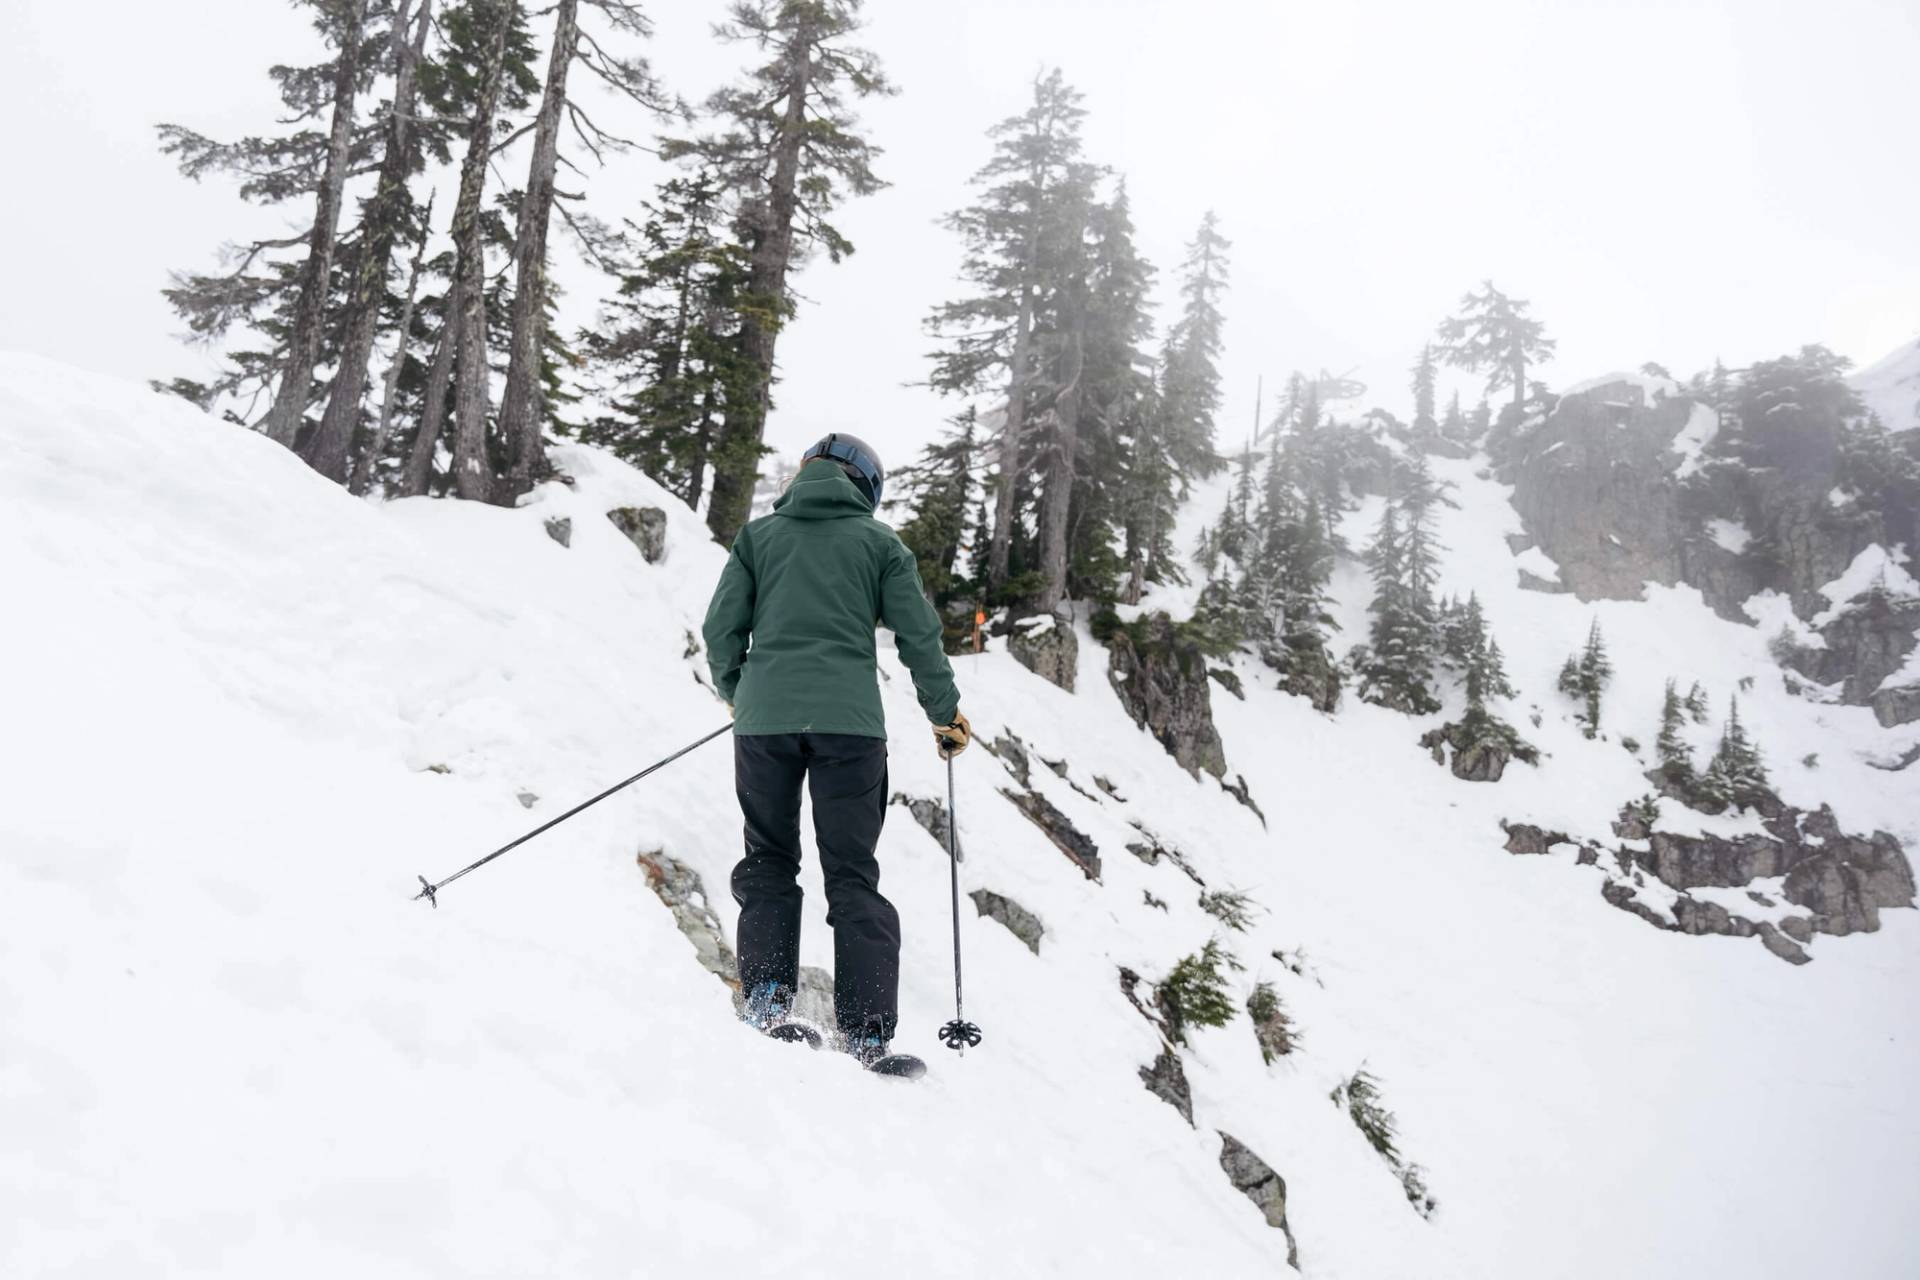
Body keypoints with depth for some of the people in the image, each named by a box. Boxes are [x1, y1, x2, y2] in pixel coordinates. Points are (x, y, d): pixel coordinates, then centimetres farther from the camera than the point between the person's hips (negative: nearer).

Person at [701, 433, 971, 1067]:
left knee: (769, 862, 14)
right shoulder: (879, 541, 10)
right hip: (849, 722, -1)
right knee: (853, 874, 3)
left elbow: (722, 628, 9)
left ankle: (767, 996, -2)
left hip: (765, 716, 1)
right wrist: (946, 713, 19)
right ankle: (867, 1032, -3)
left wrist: (735, 695, 27)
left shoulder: (757, 534, 14)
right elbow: (919, 636, 7)